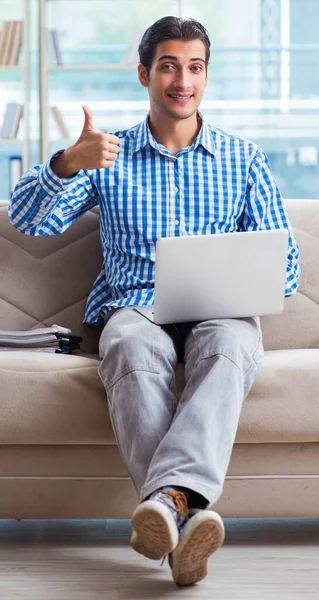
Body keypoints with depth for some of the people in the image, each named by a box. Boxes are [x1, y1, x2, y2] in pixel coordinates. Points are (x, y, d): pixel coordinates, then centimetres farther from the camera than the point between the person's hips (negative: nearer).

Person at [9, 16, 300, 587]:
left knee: (227, 348, -38)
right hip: (135, 308, 0)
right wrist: (67, 163, -17)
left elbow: (284, 261, 14)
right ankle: (188, 515, -56)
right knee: (135, 352, -38)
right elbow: (27, 220, 4)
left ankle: (168, 497, -62)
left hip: (219, 310, 0)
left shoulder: (243, 158, 19)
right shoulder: (107, 157, 17)